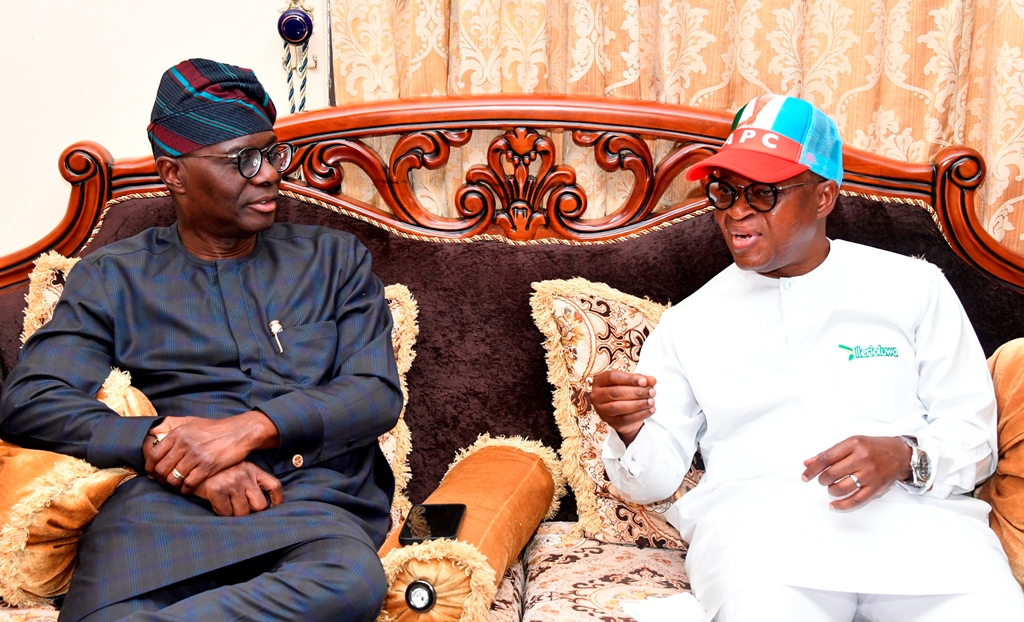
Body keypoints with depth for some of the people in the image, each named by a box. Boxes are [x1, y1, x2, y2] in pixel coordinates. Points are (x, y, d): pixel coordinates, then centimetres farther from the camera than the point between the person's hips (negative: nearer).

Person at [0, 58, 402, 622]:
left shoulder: (334, 259, 19)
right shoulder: (114, 278, 16)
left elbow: (378, 392, 7)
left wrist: (249, 428, -10)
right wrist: (161, 444, -13)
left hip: (313, 499, 3)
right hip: (163, 498, -3)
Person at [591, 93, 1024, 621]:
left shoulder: (914, 287, 14)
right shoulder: (689, 324, 15)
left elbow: (973, 430, 10)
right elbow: (656, 478, 12)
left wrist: (904, 457, -12)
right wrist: (631, 434, -11)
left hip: (914, 511, 2)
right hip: (755, 514, -1)